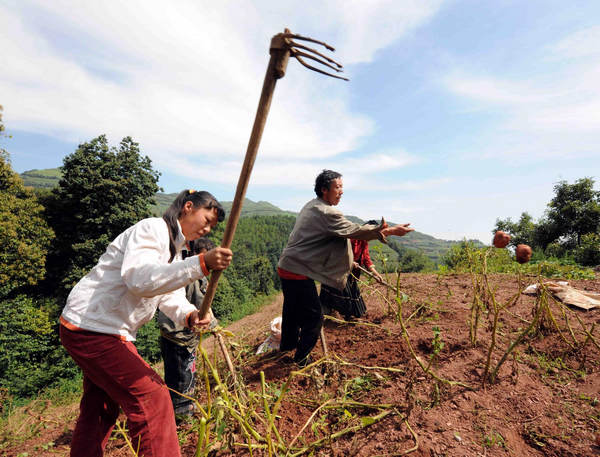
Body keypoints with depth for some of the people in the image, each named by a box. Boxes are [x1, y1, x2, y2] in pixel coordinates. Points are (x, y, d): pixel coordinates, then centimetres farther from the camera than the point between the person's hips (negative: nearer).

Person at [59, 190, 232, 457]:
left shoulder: (174, 249, 13)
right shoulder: (152, 229, -19)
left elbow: (170, 294, 3)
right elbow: (140, 279, -36)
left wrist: (188, 315, -19)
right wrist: (201, 264, -43)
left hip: (107, 332, 10)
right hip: (91, 327, -10)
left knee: (101, 406, 24)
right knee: (151, 396, -9)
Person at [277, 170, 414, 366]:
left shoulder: (311, 206, 12)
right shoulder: (326, 213, -19)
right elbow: (355, 230, -18)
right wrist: (390, 231, -11)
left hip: (286, 267, 10)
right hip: (298, 273, -10)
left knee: (293, 312, 24)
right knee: (313, 317, 4)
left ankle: (287, 349, 42)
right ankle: (301, 360, 18)